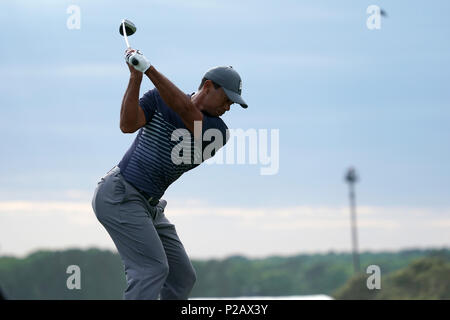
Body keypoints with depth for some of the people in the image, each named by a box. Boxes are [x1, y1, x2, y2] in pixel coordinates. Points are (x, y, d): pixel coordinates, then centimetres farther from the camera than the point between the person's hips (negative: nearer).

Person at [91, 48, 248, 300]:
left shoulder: (218, 131, -1)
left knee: (183, 277, 4)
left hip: (150, 206, 6)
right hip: (119, 194, -6)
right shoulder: (159, 99, -3)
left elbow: (185, 110, -20)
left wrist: (149, 69, -28)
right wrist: (135, 78, -27)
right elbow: (128, 125, -18)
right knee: (153, 268, -20)